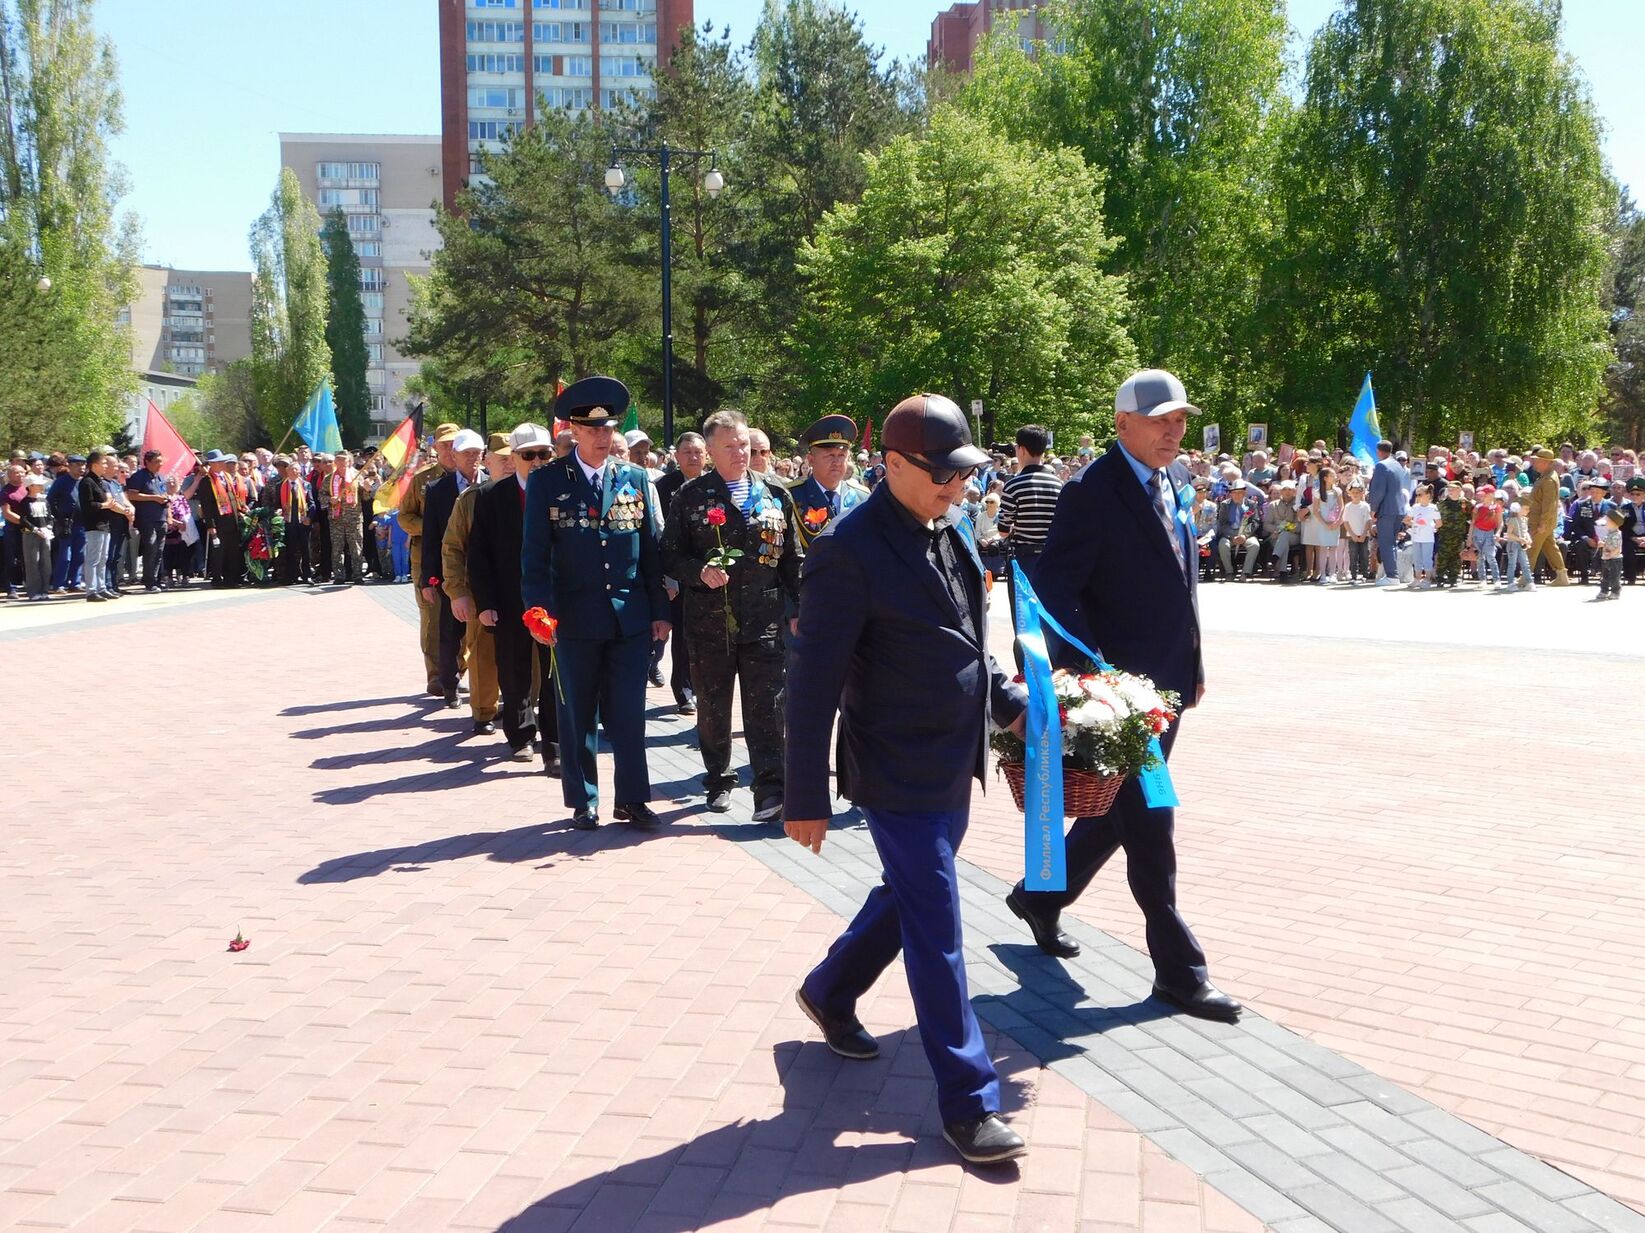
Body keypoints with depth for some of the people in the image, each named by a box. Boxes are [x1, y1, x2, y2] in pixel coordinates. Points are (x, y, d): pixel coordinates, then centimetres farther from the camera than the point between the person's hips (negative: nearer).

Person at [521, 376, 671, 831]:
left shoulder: (637, 481, 6)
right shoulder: (546, 481, 0)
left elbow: (654, 549, 7)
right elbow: (534, 553, -2)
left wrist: (660, 610, 4)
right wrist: (539, 610, -10)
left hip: (631, 618, 1)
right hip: (574, 619, -1)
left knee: (629, 712, 4)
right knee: (577, 714, 8)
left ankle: (632, 799, 14)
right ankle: (583, 802, 19)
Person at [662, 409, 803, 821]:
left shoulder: (774, 495, 7)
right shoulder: (690, 497, 2)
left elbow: (792, 559, 10)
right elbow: (671, 557, 3)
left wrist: (797, 609, 6)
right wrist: (699, 572, -16)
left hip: (764, 621, 0)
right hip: (709, 621, 0)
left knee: (765, 707, -5)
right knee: (712, 708, 11)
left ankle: (770, 788, -3)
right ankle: (718, 780, 27)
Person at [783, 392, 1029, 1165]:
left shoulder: (950, 532, 6)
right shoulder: (851, 550, -19)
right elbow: (814, 682, -17)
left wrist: (1010, 703, 9)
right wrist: (805, 798, -16)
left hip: (955, 765, 8)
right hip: (898, 773, -8)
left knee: (909, 896, 22)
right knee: (936, 929, -2)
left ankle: (829, 992, 46)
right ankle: (968, 1102, 8)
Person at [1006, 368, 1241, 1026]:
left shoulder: (1173, 482, 12)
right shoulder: (1091, 491, -14)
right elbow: (1055, 588, -18)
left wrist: (1194, 663, 16)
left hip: (1168, 683, 9)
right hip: (1118, 687, -9)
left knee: (1121, 809, 18)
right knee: (1149, 823, -2)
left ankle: (1040, 896, 38)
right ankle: (1178, 969, 9)